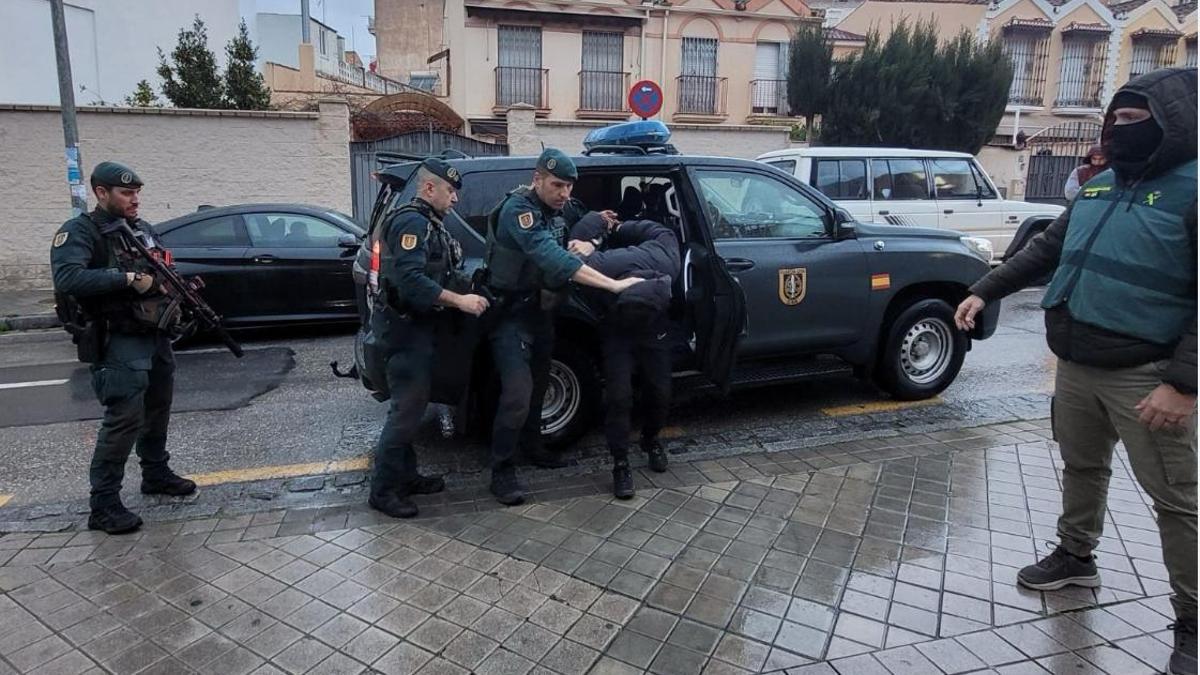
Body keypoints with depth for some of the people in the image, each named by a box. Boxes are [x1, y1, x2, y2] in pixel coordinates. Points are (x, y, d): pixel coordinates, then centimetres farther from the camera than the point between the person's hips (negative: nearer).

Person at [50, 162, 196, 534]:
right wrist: (128, 279, -27)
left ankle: (156, 474, 35)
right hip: (121, 342, -8)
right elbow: (66, 280, -25)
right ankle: (104, 505, -2)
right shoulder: (79, 232, -10)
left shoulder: (143, 229, 14)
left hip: (158, 337, 8)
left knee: (157, 412, 18)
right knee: (124, 420, -11)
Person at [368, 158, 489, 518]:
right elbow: (409, 280, -28)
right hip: (404, 325, -11)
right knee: (407, 408, -8)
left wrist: (464, 293, 6)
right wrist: (459, 300, -28)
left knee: (412, 404, 15)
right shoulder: (413, 222, -15)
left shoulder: (429, 223, 18)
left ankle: (405, 475, 24)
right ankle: (383, 490, 0)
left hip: (414, 324, 11)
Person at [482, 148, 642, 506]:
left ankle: (531, 447, 37)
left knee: (537, 386, 18)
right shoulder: (517, 209, -22)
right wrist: (613, 284, -41)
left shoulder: (553, 211, 6)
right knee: (518, 392, -16)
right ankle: (502, 472, -4)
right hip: (511, 315, -8)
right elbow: (552, 258, -36)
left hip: (540, 312, 9)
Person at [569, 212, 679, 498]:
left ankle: (650, 439, 33)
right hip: (617, 334, -2)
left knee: (660, 391, 4)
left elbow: (664, 234, -13)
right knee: (619, 396, -12)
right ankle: (621, 465, 2)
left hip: (655, 331, 2)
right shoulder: (603, 272, -40)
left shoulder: (666, 265, -36)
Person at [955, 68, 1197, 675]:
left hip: (1145, 376, -7)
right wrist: (985, 291, 15)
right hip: (1075, 366, 7)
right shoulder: (1100, 186, 10)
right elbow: (1046, 249, 19)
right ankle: (1076, 556, 41)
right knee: (1081, 467, 22)